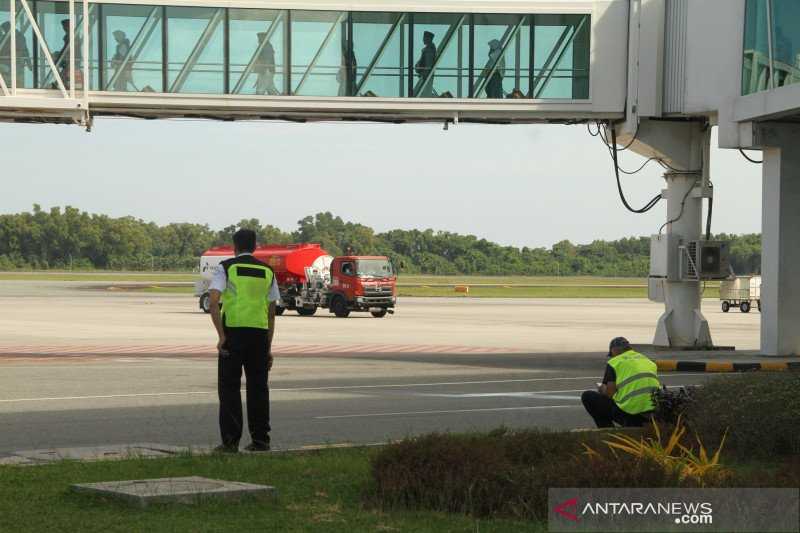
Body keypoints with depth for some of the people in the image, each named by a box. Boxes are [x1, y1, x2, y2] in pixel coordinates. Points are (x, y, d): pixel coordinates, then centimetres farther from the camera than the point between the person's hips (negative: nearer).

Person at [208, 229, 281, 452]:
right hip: (260, 333, 3)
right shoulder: (267, 272, 13)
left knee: (229, 387, 2)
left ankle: (231, 440, -2)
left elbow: (214, 302, -11)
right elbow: (272, 313, 12)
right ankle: (260, 440, 10)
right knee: (258, 387, 10)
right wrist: (269, 348, 16)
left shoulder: (226, 268, 3)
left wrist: (221, 336, -10)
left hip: (233, 331, -3)